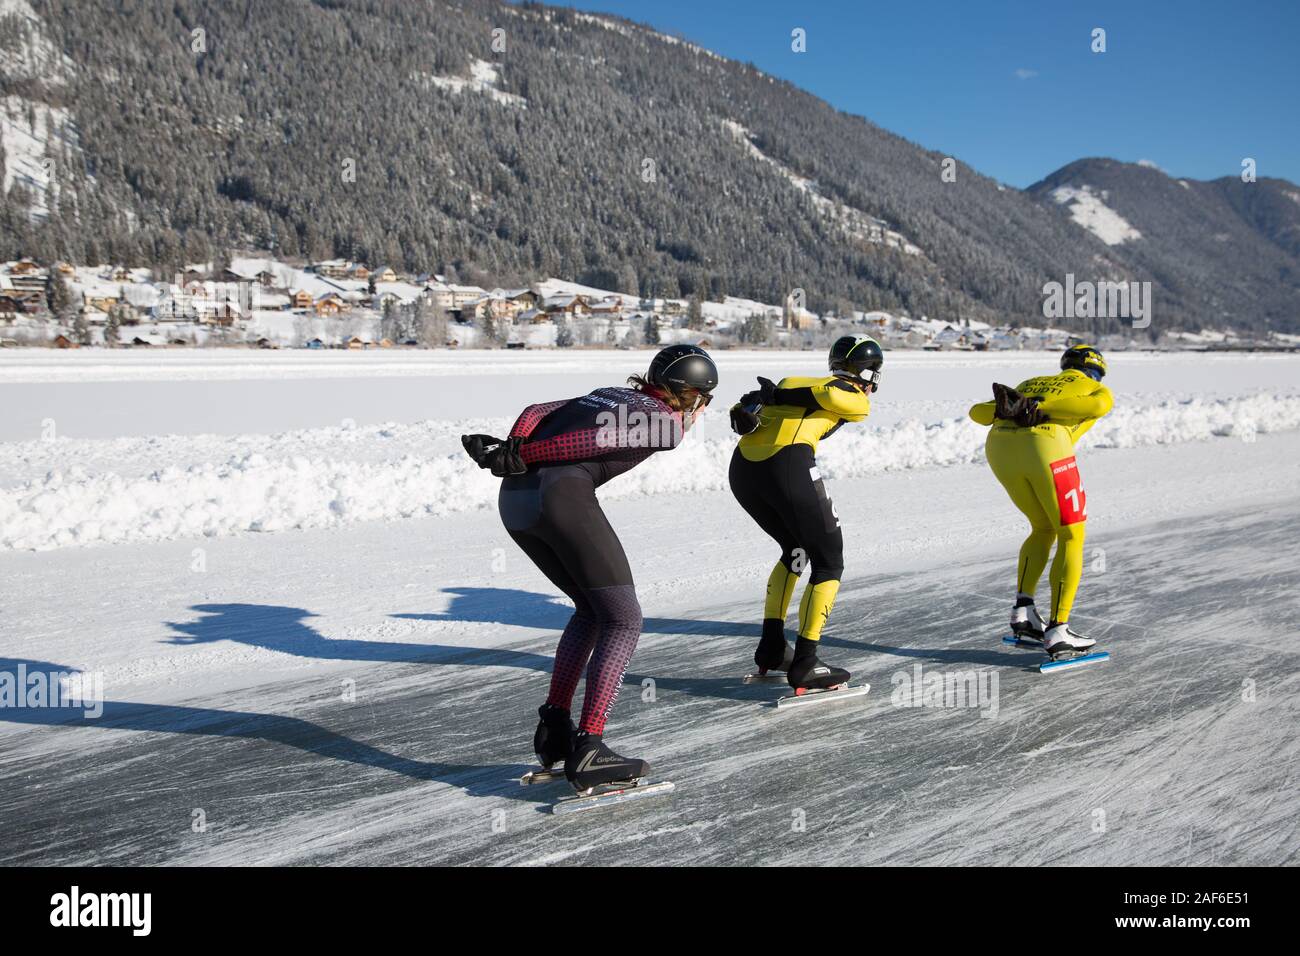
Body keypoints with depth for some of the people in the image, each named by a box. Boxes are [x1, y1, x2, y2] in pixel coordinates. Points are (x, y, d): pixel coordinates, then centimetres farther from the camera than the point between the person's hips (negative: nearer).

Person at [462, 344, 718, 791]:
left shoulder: (610, 395, 30)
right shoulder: (667, 422, 8)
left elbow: (537, 412, 16)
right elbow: (594, 440, -8)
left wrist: (513, 446, 0)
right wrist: (520, 459, -10)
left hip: (513, 498, 8)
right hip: (563, 496, -8)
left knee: (591, 608, 22)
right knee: (623, 619, 1)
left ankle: (555, 728, 19)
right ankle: (587, 749, -8)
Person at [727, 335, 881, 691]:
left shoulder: (793, 381, 32)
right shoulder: (858, 400, 15)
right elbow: (824, 395, -7)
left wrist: (744, 414, 0)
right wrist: (777, 396, -3)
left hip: (741, 467, 7)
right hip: (788, 466, -7)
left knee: (795, 550, 26)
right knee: (829, 562, 8)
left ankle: (771, 648, 27)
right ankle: (804, 664, 3)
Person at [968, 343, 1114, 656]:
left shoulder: (1032, 385, 37)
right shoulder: (1099, 390, 24)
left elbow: (976, 411, 25)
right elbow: (1098, 405, -4)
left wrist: (1004, 412, 6)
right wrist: (1039, 408, -5)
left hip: (999, 445, 5)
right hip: (1045, 446, -5)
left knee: (1044, 528, 25)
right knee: (1072, 537, 11)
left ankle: (1022, 611, 14)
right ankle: (1057, 631, 5)